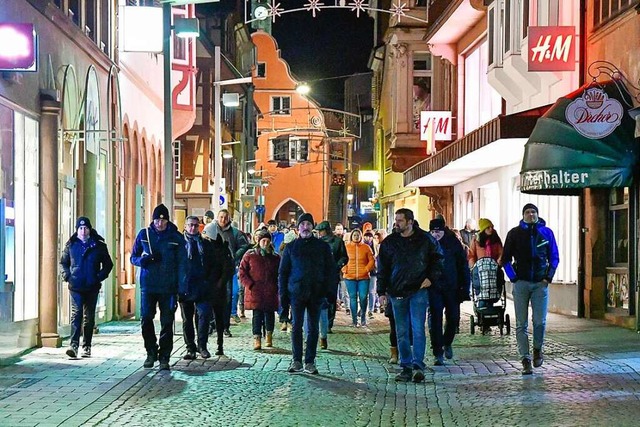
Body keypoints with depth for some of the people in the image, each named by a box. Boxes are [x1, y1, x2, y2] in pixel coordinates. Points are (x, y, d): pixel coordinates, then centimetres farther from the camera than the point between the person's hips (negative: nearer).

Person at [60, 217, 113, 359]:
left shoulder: (99, 245, 3)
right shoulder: (71, 245, 5)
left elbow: (108, 264, 10)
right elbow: (63, 262, 16)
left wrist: (100, 276, -4)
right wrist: (67, 276, 0)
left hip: (92, 287, 1)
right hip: (76, 287, -1)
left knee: (89, 317, 9)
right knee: (76, 314, -12)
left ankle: (86, 346, 18)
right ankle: (74, 345, -19)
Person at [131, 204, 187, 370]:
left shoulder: (176, 238, 1)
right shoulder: (144, 234, 6)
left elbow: (181, 263, 0)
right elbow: (133, 257, 12)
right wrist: (142, 260, -12)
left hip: (168, 287, -1)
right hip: (148, 285, 1)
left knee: (167, 323, 1)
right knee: (145, 319, -4)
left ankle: (164, 358, 8)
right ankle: (151, 352, 15)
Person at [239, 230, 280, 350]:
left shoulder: (275, 257, 12)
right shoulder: (250, 255, 3)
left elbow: (279, 274, 18)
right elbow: (242, 272, 3)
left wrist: (277, 287, 5)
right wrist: (250, 285, -8)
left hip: (270, 292, 3)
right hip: (255, 291, -3)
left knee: (269, 313, 7)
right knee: (257, 314, -8)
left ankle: (269, 336, 26)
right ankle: (257, 339, -9)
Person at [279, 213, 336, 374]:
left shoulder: (322, 246, 8)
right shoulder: (291, 247, 8)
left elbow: (331, 270, 7)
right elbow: (283, 272, 9)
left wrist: (329, 291, -4)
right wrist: (283, 294, 0)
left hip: (316, 293, 0)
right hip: (296, 293, 0)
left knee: (313, 328, 4)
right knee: (296, 326, -3)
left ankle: (310, 362, 9)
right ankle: (297, 361, 4)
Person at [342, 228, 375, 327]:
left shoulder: (366, 247, 5)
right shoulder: (346, 247, 5)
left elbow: (372, 260, 7)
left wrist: (366, 269, -5)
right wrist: (344, 270, -4)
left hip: (364, 277, 0)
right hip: (350, 277, 0)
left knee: (363, 297, -3)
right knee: (353, 298, 1)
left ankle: (363, 318, 11)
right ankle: (354, 320, 7)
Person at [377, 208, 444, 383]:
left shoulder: (425, 239, 0)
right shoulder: (389, 242, 5)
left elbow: (438, 259, 12)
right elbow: (382, 268, 9)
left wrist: (431, 277, 0)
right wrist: (382, 291, 4)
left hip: (418, 291, -3)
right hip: (397, 293, 3)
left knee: (418, 329, -12)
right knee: (401, 332, 6)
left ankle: (418, 365, -13)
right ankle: (406, 367, 12)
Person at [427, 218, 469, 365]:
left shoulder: (453, 243, -2)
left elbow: (463, 265, 0)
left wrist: (465, 286, -5)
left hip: (452, 287, 1)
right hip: (434, 288, -1)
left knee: (453, 317, 7)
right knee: (435, 320, -4)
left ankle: (447, 343, 34)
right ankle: (438, 354, 0)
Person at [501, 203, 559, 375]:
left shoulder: (546, 232, 5)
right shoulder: (514, 233, 3)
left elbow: (554, 258, 11)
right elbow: (505, 259, 7)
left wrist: (548, 277, 0)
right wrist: (513, 278, -3)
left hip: (540, 283, 0)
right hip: (521, 283, 0)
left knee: (540, 321, -5)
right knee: (521, 324, -1)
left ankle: (537, 349, 23)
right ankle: (525, 360, 2)